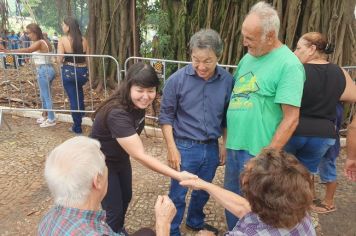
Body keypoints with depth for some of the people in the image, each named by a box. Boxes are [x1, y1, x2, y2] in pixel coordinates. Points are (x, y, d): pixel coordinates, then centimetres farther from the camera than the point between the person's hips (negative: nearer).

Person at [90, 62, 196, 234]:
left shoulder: (138, 103, -14)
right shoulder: (117, 114, -38)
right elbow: (139, 156, -40)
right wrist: (177, 175, -42)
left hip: (120, 159, 8)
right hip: (101, 163, -8)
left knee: (126, 198, 24)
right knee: (114, 210, 3)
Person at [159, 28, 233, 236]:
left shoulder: (227, 80, -7)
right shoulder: (177, 80, -14)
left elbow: (227, 116, 4)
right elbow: (166, 116, -6)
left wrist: (226, 145, 7)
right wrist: (172, 148, -10)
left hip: (212, 148, 3)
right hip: (185, 147, -3)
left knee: (203, 191, 23)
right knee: (178, 194, 11)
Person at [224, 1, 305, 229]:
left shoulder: (288, 65, -15)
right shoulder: (248, 58, 8)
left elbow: (291, 119, -18)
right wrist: (227, 140, 13)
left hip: (257, 152, -7)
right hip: (234, 146, 7)